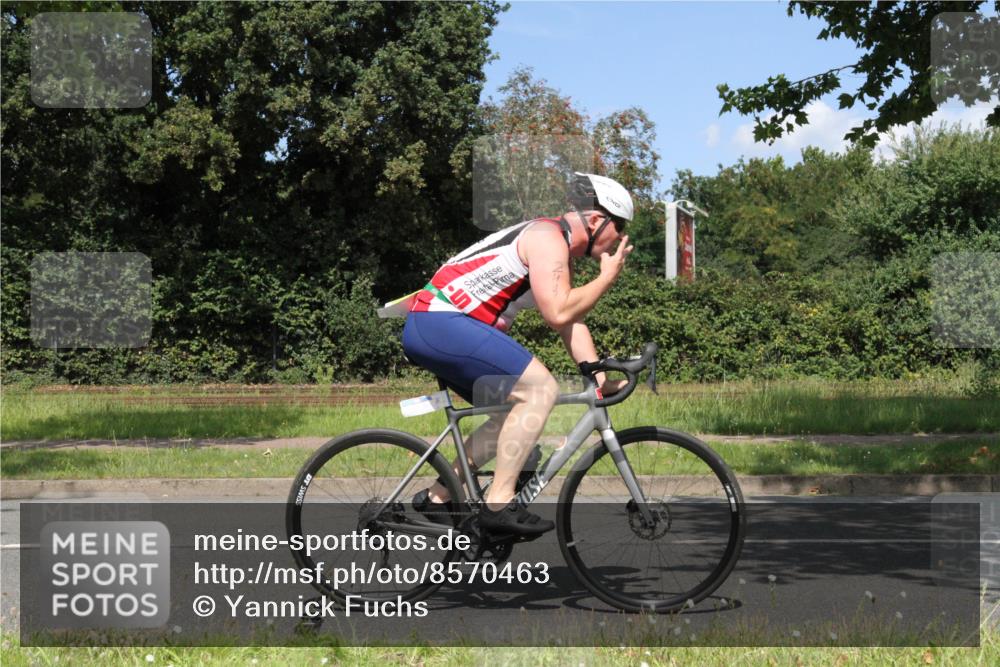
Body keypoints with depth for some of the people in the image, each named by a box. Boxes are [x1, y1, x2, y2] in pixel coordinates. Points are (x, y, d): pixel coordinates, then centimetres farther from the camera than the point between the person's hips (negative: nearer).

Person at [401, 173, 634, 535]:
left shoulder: (557, 247, 21)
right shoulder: (548, 237, -10)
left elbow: (571, 320, 17)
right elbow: (558, 313, -20)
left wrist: (600, 377, 7)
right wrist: (607, 278, -8)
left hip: (428, 329, 11)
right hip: (440, 323, -11)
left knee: (518, 409, 16)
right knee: (540, 389, -17)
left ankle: (438, 497, 19)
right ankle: (499, 503, -16)